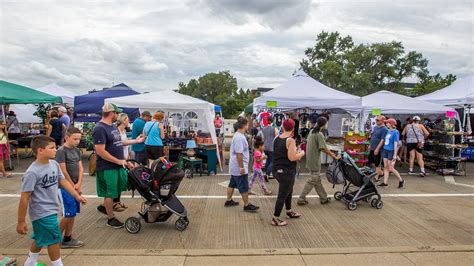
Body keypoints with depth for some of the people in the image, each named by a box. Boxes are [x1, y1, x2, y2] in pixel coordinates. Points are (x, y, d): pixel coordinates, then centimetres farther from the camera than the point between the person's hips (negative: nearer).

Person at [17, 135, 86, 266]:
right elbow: (24, 198, -19)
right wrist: (21, 222, -15)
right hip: (42, 212, -8)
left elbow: (63, 181, 10)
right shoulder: (32, 172, -23)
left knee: (40, 238, 24)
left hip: (51, 210, 8)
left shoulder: (54, 164, -1)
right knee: (54, 240, 1)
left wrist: (77, 196, 7)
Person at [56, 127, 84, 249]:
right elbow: (63, 171, -16)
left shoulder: (77, 150, 9)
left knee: (73, 213, 10)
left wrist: (78, 184, -6)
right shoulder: (61, 151, -13)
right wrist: (73, 186, -9)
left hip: (75, 186, 7)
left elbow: (81, 168, 6)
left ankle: (67, 239, 20)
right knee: (69, 214, -5)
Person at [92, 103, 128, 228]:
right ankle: (111, 218, 21)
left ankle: (104, 206, 39)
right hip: (108, 167, -9)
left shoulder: (113, 126, 10)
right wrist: (118, 161, -19)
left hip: (119, 165, 9)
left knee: (122, 187, 19)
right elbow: (100, 151, -23)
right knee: (110, 193, 4)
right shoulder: (100, 129, -19)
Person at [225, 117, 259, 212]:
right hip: (239, 167, -10)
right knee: (244, 187, 0)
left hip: (234, 167, 10)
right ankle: (246, 205, 10)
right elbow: (239, 154, -27)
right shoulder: (239, 138, -23)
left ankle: (228, 201, 30)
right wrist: (241, 167, -24)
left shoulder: (238, 135, 10)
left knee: (232, 184, 19)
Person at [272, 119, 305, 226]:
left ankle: (289, 211, 43)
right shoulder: (290, 140, -18)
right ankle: (275, 219, 10)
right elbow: (292, 158, -22)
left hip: (277, 170, 8)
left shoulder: (276, 139, 5)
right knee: (282, 195, 2)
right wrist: (301, 154, -5)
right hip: (287, 171, -8)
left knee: (288, 190, 26)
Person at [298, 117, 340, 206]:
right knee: (312, 181, 1)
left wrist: (330, 153, 17)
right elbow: (324, 149, -17)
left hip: (310, 159, 9)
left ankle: (324, 198, 26)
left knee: (317, 180, 15)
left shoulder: (312, 132, 9)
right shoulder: (319, 134, -18)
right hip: (315, 161, -9)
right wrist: (335, 157, -7)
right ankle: (301, 199, 6)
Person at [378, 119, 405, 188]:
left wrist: (395, 155, -17)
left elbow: (395, 144, -16)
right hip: (385, 150, 8)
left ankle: (401, 180, 15)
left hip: (391, 151, -8)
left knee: (390, 168, -2)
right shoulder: (388, 131, 10)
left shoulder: (395, 132, -13)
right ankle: (385, 182, 13)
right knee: (385, 167, 8)